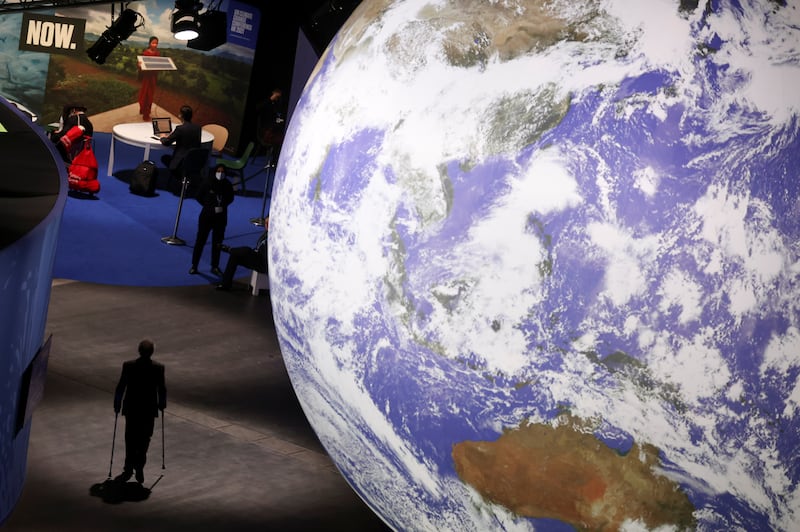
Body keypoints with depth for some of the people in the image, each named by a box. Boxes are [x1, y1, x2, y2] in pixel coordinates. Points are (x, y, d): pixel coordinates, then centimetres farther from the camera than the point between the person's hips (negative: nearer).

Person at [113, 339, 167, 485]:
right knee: (144, 440, 10)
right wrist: (162, 405, 13)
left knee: (131, 440, 9)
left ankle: (129, 469, 8)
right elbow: (162, 389, -2)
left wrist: (117, 405, 7)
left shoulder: (128, 365, -10)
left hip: (131, 408, 0)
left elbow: (120, 387, -5)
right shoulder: (158, 368, -9)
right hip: (149, 409, 0)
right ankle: (139, 467, 4)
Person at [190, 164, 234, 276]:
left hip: (221, 217, 2)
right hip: (207, 215, -2)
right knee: (200, 241, 1)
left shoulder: (227, 185, -5)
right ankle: (194, 265, 10)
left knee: (217, 243, 8)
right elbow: (199, 196, -1)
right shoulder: (208, 182, -11)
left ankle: (215, 266, 18)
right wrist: (210, 207, -5)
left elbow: (230, 198, 12)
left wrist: (223, 206, -4)